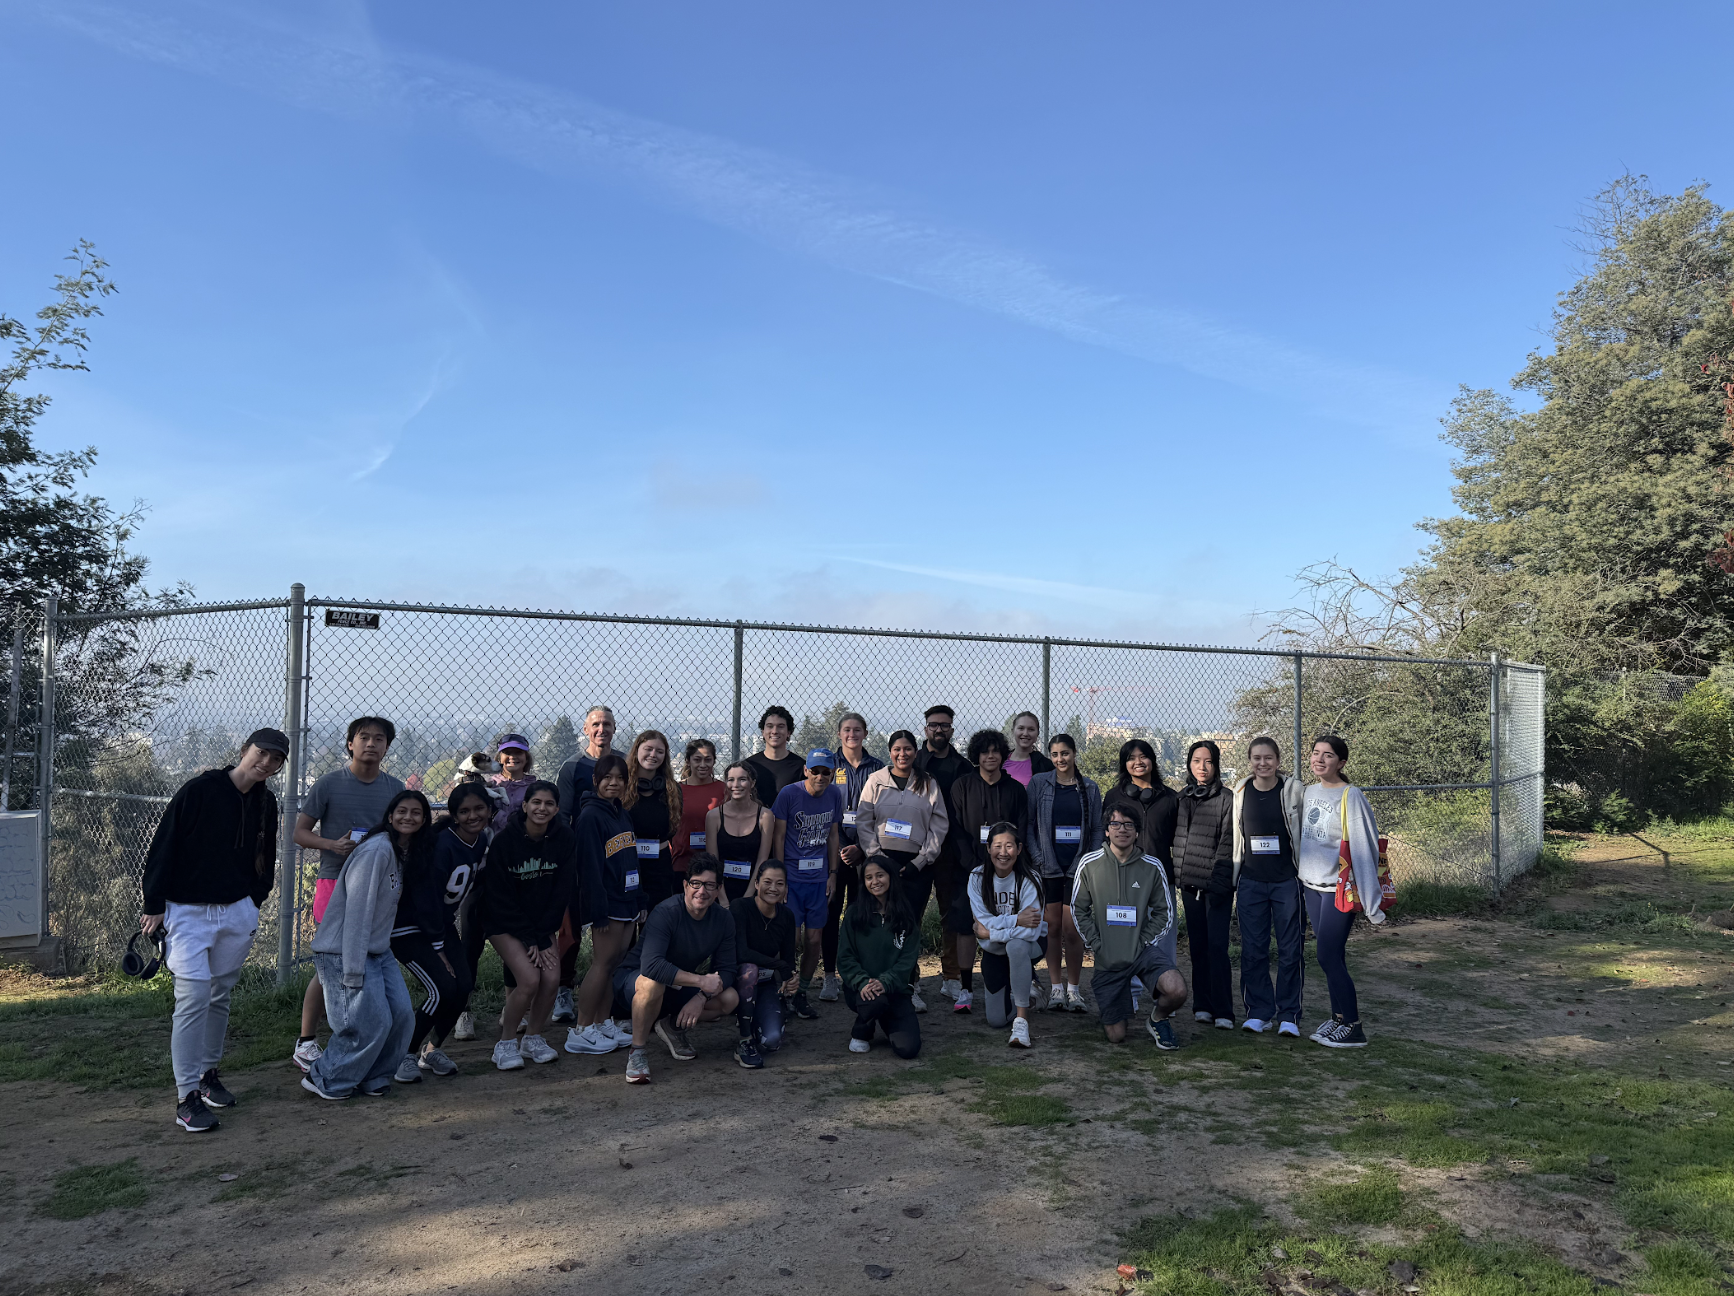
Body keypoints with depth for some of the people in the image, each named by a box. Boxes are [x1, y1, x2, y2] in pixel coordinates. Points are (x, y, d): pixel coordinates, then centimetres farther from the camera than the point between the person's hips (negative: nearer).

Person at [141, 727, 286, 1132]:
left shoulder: (265, 804, 6)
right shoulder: (198, 789, -11)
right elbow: (162, 846, -10)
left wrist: (253, 905, 12)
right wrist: (154, 906, -11)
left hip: (237, 912, 5)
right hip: (187, 912, -5)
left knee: (221, 995, 12)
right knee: (194, 996, -10)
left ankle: (208, 1072, 29)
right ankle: (186, 1095, -3)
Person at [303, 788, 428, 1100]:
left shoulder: (405, 854, 9)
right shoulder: (377, 850, -20)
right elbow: (357, 910, -22)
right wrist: (353, 970, -23)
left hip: (378, 951, 9)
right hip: (343, 951, -9)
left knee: (403, 1014, 2)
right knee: (372, 1022, -11)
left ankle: (374, 1079, 19)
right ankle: (324, 1080, 9)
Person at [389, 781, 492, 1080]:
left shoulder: (484, 841, -2)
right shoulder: (440, 845, -26)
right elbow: (426, 898, -22)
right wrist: (437, 948, -15)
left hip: (442, 925, 7)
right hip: (407, 928, -7)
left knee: (464, 986, -5)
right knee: (442, 988, -18)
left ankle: (432, 1051, 18)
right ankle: (406, 1055, 1)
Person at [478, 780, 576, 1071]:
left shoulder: (566, 839, -9)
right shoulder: (504, 840, -17)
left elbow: (564, 891, -6)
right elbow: (501, 898, -14)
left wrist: (542, 936, -12)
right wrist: (532, 940, -17)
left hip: (544, 923, 4)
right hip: (504, 923, -3)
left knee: (552, 978, -14)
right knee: (530, 979, -21)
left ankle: (533, 1038, 10)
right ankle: (506, 1044, -1)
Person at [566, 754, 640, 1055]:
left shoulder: (623, 814, 16)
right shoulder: (591, 815, -10)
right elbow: (589, 866, -15)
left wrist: (640, 901, 16)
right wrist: (599, 911, -19)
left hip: (628, 900, 8)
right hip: (607, 902, -8)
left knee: (615, 963, 9)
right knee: (603, 963, -7)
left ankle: (603, 1024, 17)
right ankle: (581, 1031, -1)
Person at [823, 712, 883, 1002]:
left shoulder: (877, 767, 7)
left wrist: (860, 847, -6)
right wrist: (836, 847, -9)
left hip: (865, 848, 1)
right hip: (834, 845, -1)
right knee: (831, 910, -4)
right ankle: (830, 977, 1)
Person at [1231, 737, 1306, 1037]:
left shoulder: (1294, 790, -3)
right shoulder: (1240, 792, 4)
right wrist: (1230, 879, 12)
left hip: (1287, 880, -2)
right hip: (1251, 882, 2)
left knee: (1289, 949, 2)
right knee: (1252, 949, 5)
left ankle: (1289, 1015, 13)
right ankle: (1258, 1011, 16)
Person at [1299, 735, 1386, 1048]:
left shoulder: (1351, 797, -13)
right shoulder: (1310, 792, 8)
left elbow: (1364, 850, -14)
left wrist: (1371, 903, -15)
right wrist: (1300, 882, 19)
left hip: (1339, 889, -7)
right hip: (1311, 886, 7)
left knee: (1328, 955, -8)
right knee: (1330, 956, 11)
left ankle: (1353, 1028, 3)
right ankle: (1338, 1017, 22)